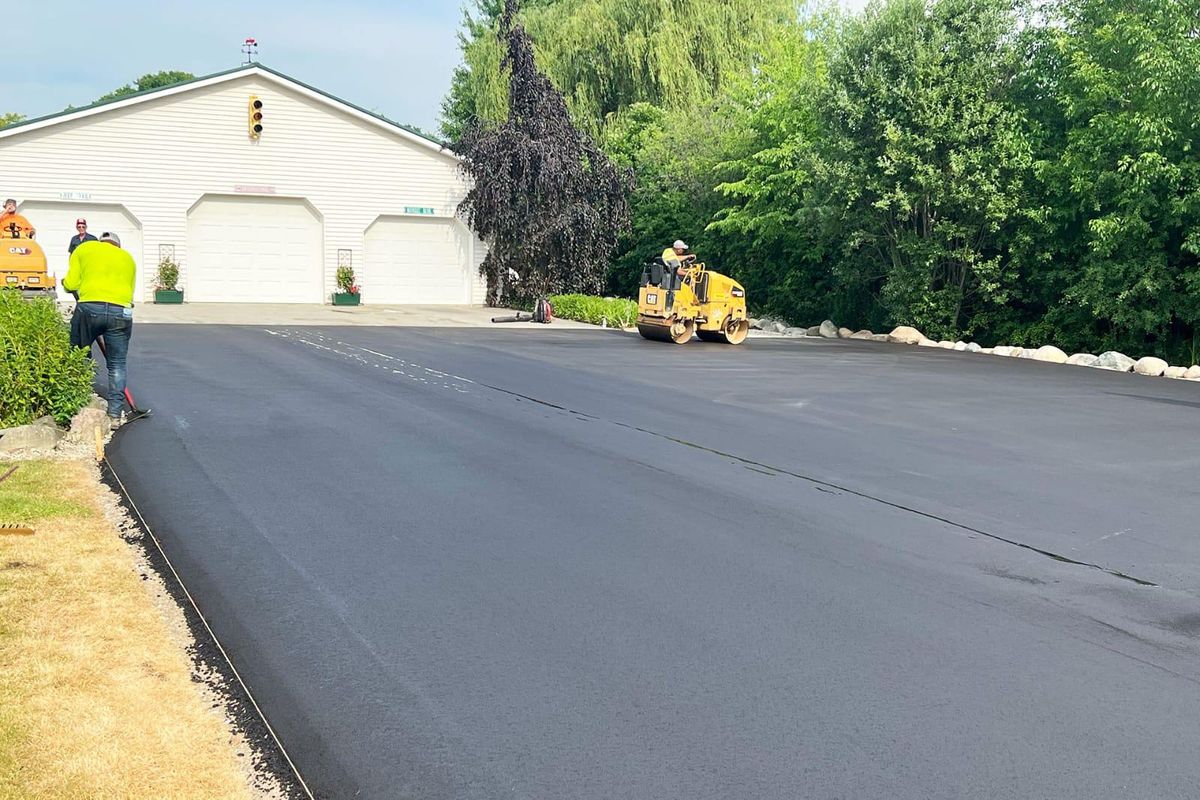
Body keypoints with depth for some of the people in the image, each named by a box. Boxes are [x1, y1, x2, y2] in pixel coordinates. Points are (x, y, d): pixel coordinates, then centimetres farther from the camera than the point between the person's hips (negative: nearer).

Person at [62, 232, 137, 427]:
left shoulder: (84, 249, 17)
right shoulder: (128, 258, 25)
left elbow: (71, 284, 9)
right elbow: (129, 288, 16)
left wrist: (65, 283, 31)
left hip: (89, 308, -1)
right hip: (121, 311, 2)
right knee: (117, 365, 9)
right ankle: (115, 414, 8)